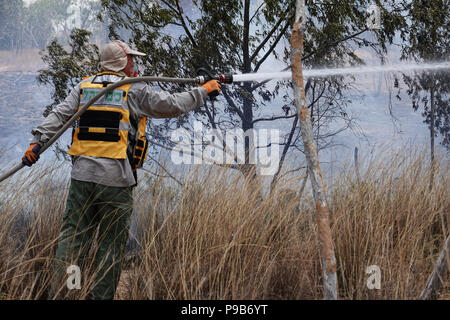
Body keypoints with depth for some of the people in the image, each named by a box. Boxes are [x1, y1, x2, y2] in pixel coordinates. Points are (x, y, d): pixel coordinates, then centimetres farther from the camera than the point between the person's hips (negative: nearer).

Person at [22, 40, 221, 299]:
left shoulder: (84, 87, 12)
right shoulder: (135, 91, 0)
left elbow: (59, 115, 1)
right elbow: (174, 105, 3)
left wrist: (38, 142, -4)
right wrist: (204, 91, 15)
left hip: (82, 174, 4)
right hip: (115, 180, -4)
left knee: (72, 237, 6)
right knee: (111, 243, 5)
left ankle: (58, 295, 1)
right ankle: (101, 296, 6)